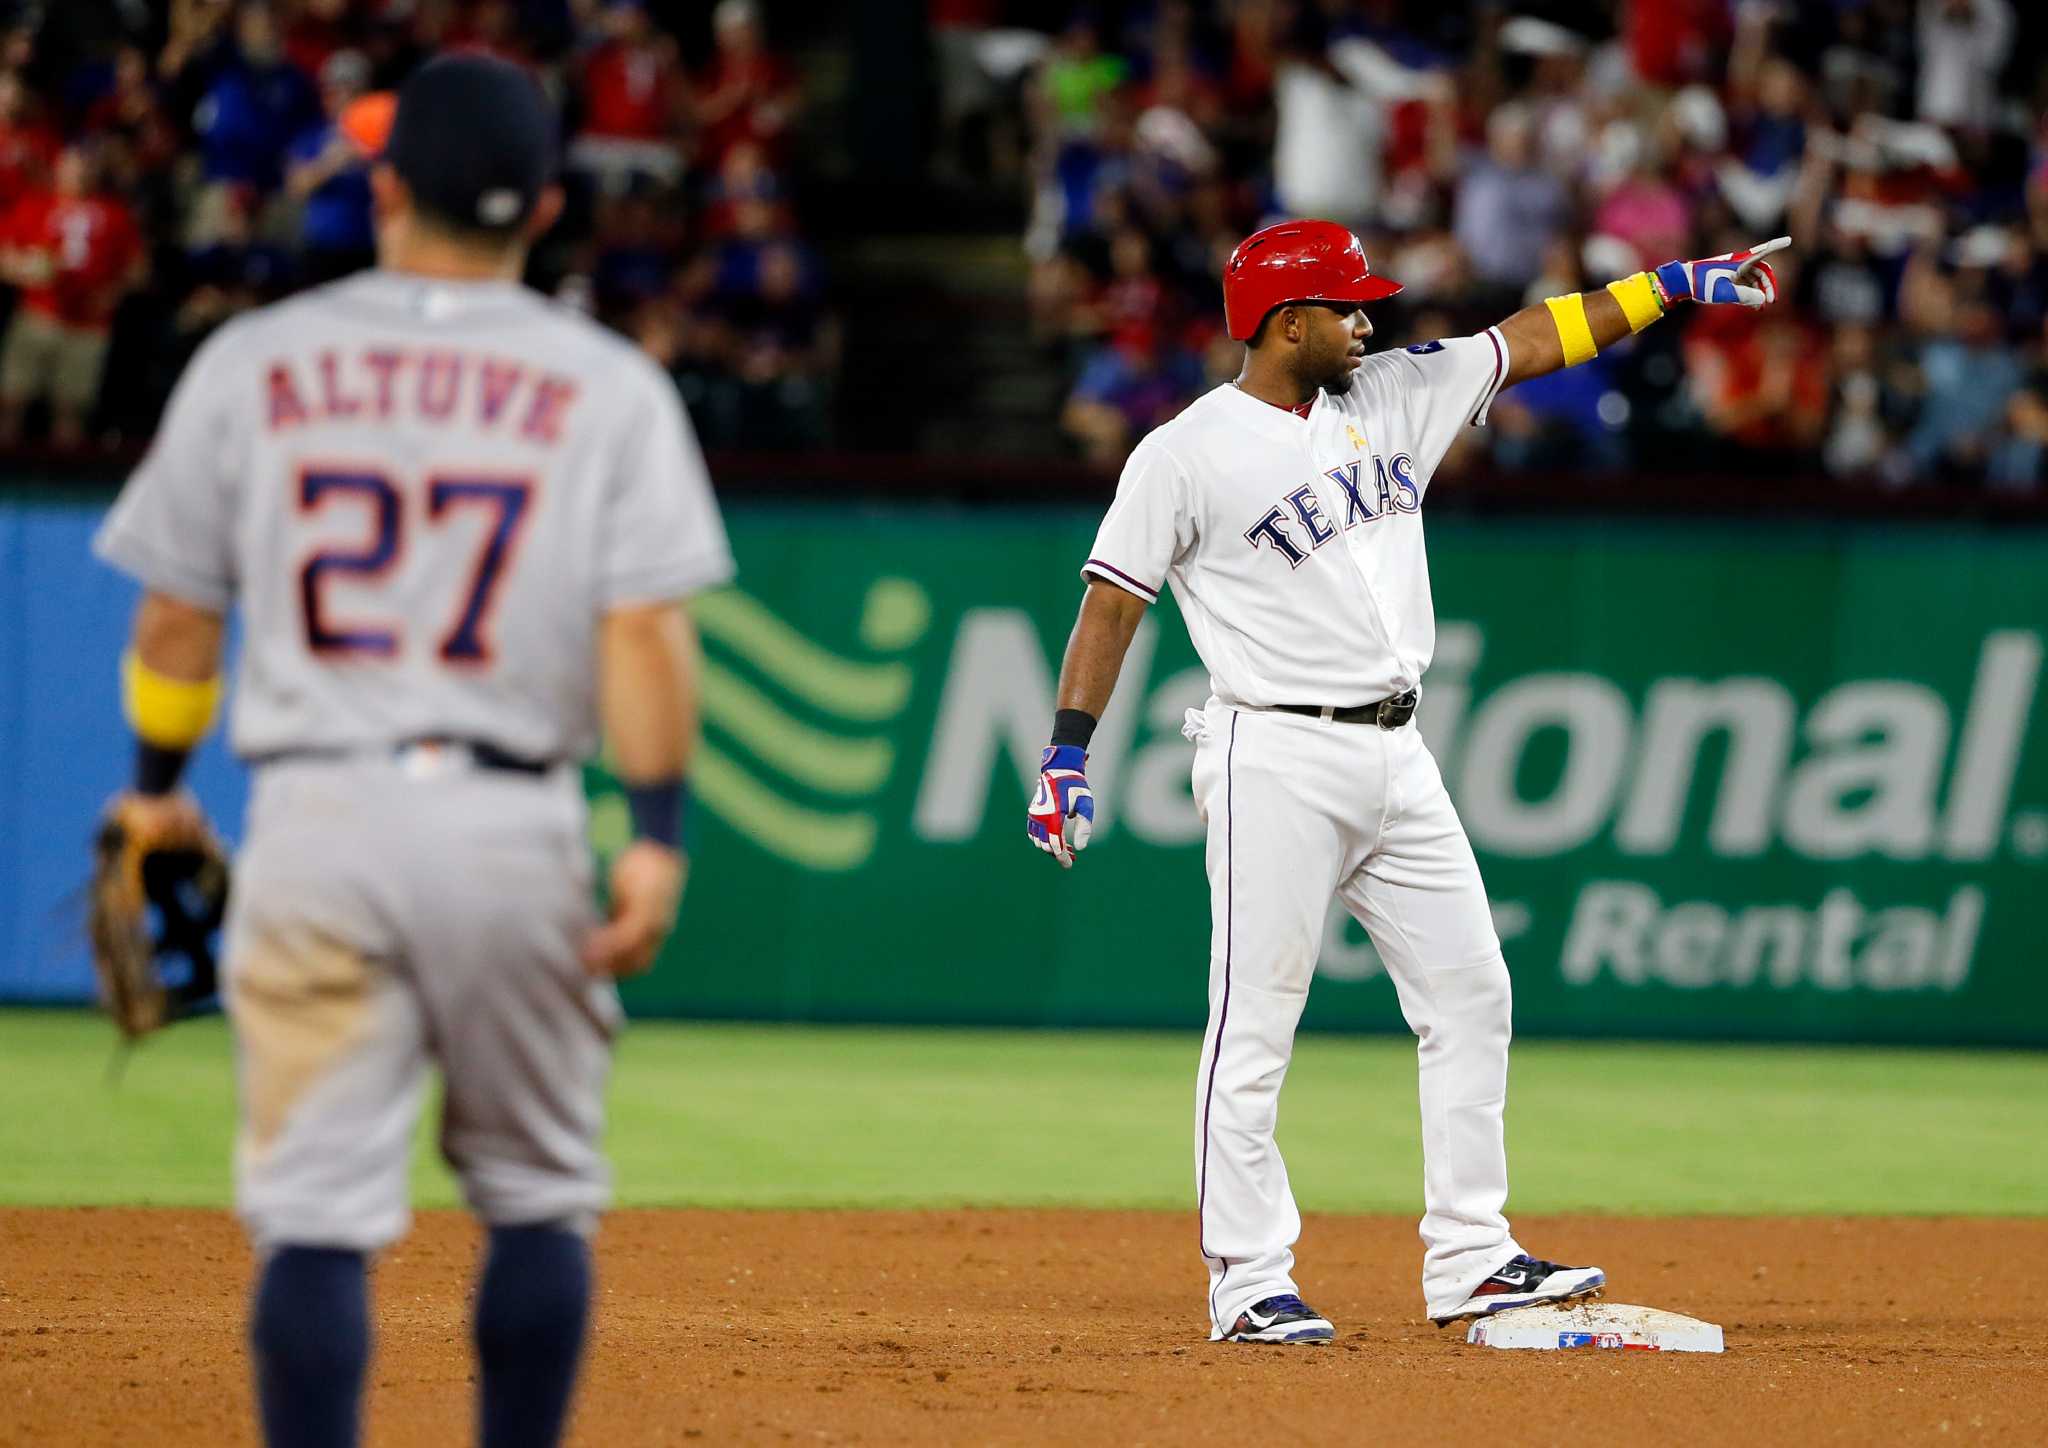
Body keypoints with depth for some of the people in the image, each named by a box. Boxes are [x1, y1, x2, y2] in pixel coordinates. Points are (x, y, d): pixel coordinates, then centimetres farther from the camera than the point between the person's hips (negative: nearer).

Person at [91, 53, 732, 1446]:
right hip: (513, 826, 0)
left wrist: (155, 784, 22)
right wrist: (658, 834, -6)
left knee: (315, 1212, -1)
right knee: (538, 1197, 15)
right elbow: (648, 624, -7)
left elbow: (176, 609, 8)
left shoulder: (251, 363, 4)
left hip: (313, 813, 0)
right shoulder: (607, 384, 1)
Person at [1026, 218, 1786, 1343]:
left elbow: (1537, 339, 14)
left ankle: (1470, 1260, 12)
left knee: (1470, 994, 6)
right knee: (1254, 1025, -5)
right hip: (1277, 760, -7)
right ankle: (1247, 1283, 0)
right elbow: (1112, 603, -7)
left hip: (1397, 759, 7)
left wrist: (1675, 284, 8)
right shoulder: (1187, 455, -7)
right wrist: (1068, 754, -13)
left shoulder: (1394, 398, 11)